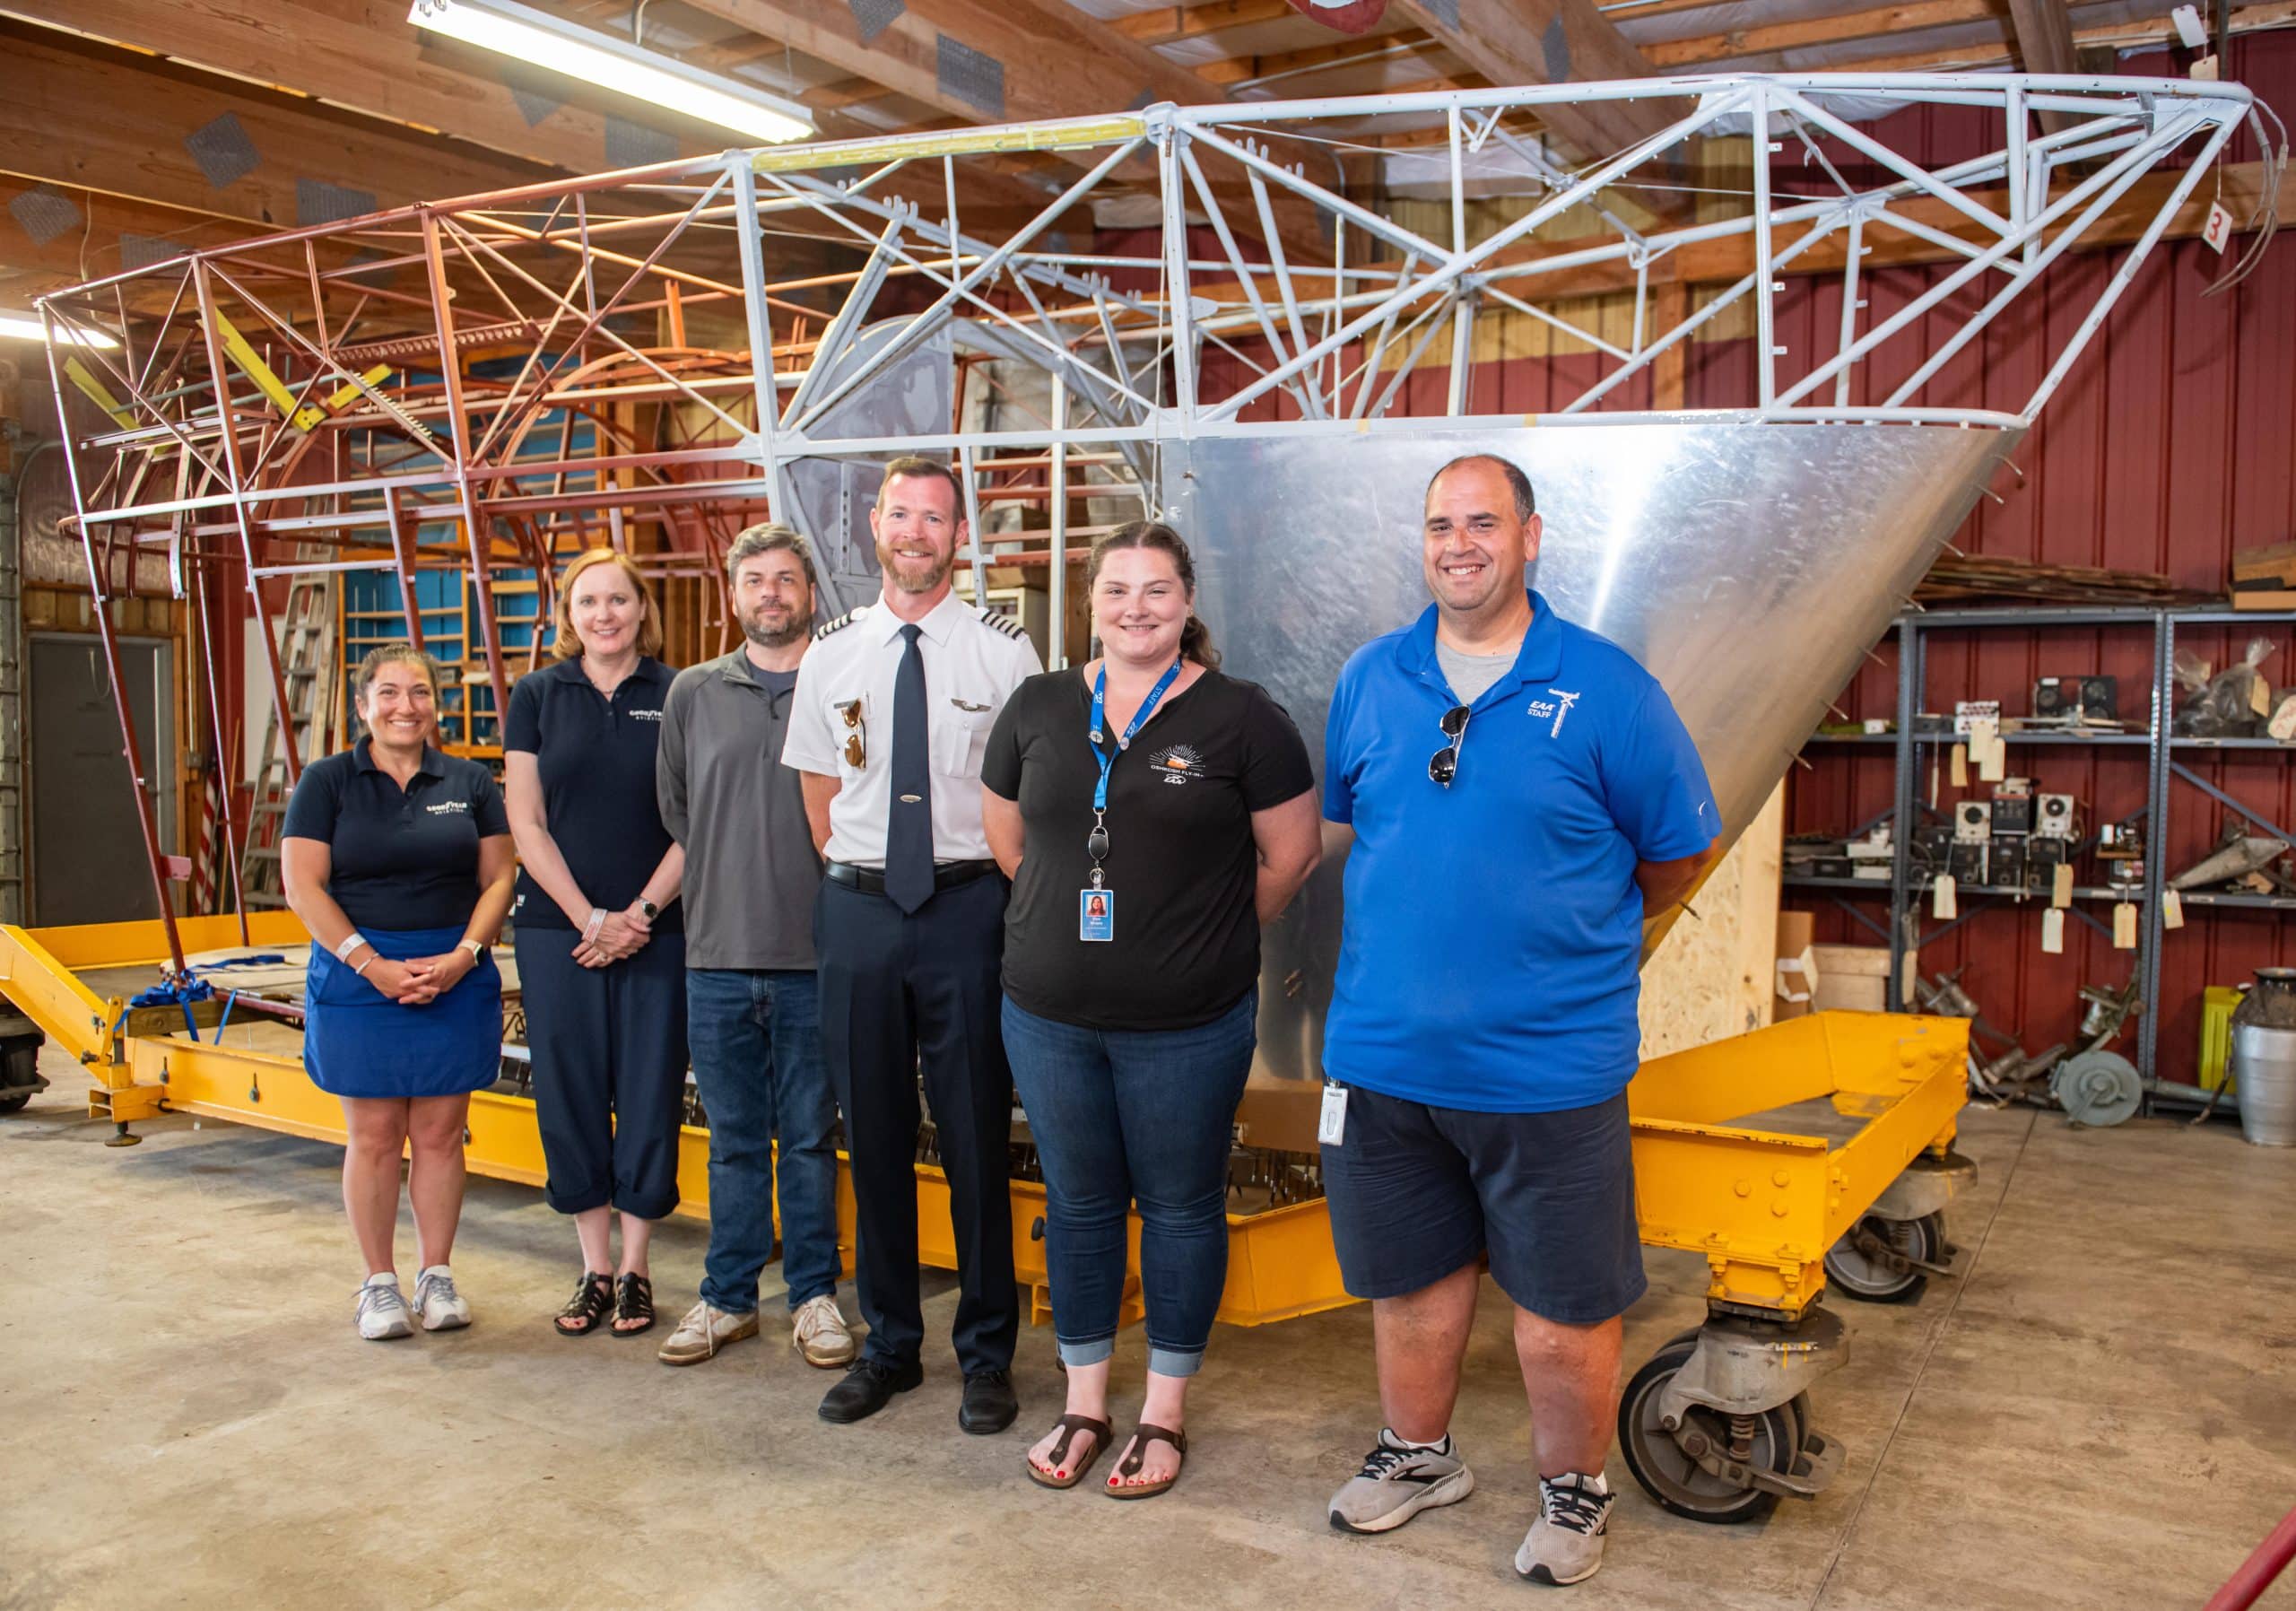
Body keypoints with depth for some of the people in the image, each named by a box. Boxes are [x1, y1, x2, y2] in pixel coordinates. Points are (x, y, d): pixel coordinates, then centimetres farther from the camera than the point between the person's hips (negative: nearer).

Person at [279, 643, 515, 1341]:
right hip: (358, 975, -1)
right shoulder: (327, 781, 2)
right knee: (374, 1135, 4)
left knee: (440, 1132, 6)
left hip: (455, 977, 2)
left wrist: (462, 956, -10)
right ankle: (379, 1282, 16)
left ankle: (435, 1273, 19)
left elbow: (498, 876, 5)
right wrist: (371, 963, -13)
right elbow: (302, 884, -4)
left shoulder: (470, 783, 7)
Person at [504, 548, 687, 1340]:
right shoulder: (537, 696, 5)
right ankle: (594, 1267, 19)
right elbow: (526, 823, 1)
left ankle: (635, 1269, 17)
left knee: (649, 1095, 3)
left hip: (657, 931, -1)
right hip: (559, 931, 1)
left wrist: (642, 912, -10)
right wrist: (591, 918, -7)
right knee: (571, 1095, 6)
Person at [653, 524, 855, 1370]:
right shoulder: (692, 693, 9)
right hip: (718, 954, 2)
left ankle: (814, 1296, 21)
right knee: (734, 1139, 12)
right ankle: (728, 1297, 24)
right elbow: (673, 810, 15)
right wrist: (722, 887, 10)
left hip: (815, 955, -2)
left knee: (811, 1137, 8)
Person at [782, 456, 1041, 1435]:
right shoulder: (831, 653, 8)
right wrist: (860, 882, 7)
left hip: (969, 906, -3)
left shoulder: (1004, 650, 0)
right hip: (857, 910, 3)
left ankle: (988, 1355, 18)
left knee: (976, 1133, 3)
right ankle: (889, 1345, 26)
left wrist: (1003, 895, -3)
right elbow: (818, 793, 14)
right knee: (874, 1133, 11)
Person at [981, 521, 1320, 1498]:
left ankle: (1165, 1411, 26)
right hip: (1049, 1014, 3)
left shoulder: (1240, 718, -7)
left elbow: (1290, 854, -1)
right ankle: (1084, 1402, 30)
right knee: (1077, 1204, 14)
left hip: (1187, 1024, -3)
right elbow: (1008, 840, 15)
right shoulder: (1038, 707, 4)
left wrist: (1207, 938, 6)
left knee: (1181, 1207, 9)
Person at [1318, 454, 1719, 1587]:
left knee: (1563, 1306, 9)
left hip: (1549, 1060, -3)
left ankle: (1574, 1491, 33)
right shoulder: (1369, 679, 3)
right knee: (1409, 1277, 19)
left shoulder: (1606, 689, -8)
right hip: (1383, 1050, 4)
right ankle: (1418, 1455, 42)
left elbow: (1680, 855, 3)